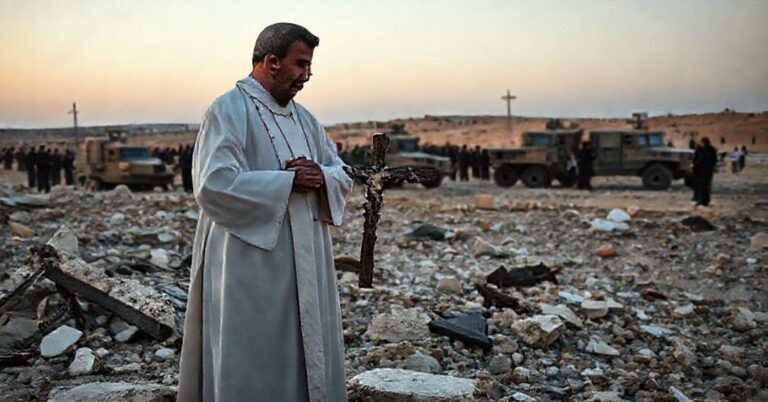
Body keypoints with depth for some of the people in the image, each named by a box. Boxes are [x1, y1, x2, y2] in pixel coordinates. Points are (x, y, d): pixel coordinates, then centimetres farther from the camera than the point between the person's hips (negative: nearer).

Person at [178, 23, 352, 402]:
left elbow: (342, 177, 13)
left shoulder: (304, 117, 14)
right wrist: (288, 181, -19)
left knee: (306, 355, 14)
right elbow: (214, 185, -21)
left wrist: (320, 177, -10)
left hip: (305, 266, 8)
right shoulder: (228, 111, -9)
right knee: (253, 363, 1)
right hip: (252, 265, -7)